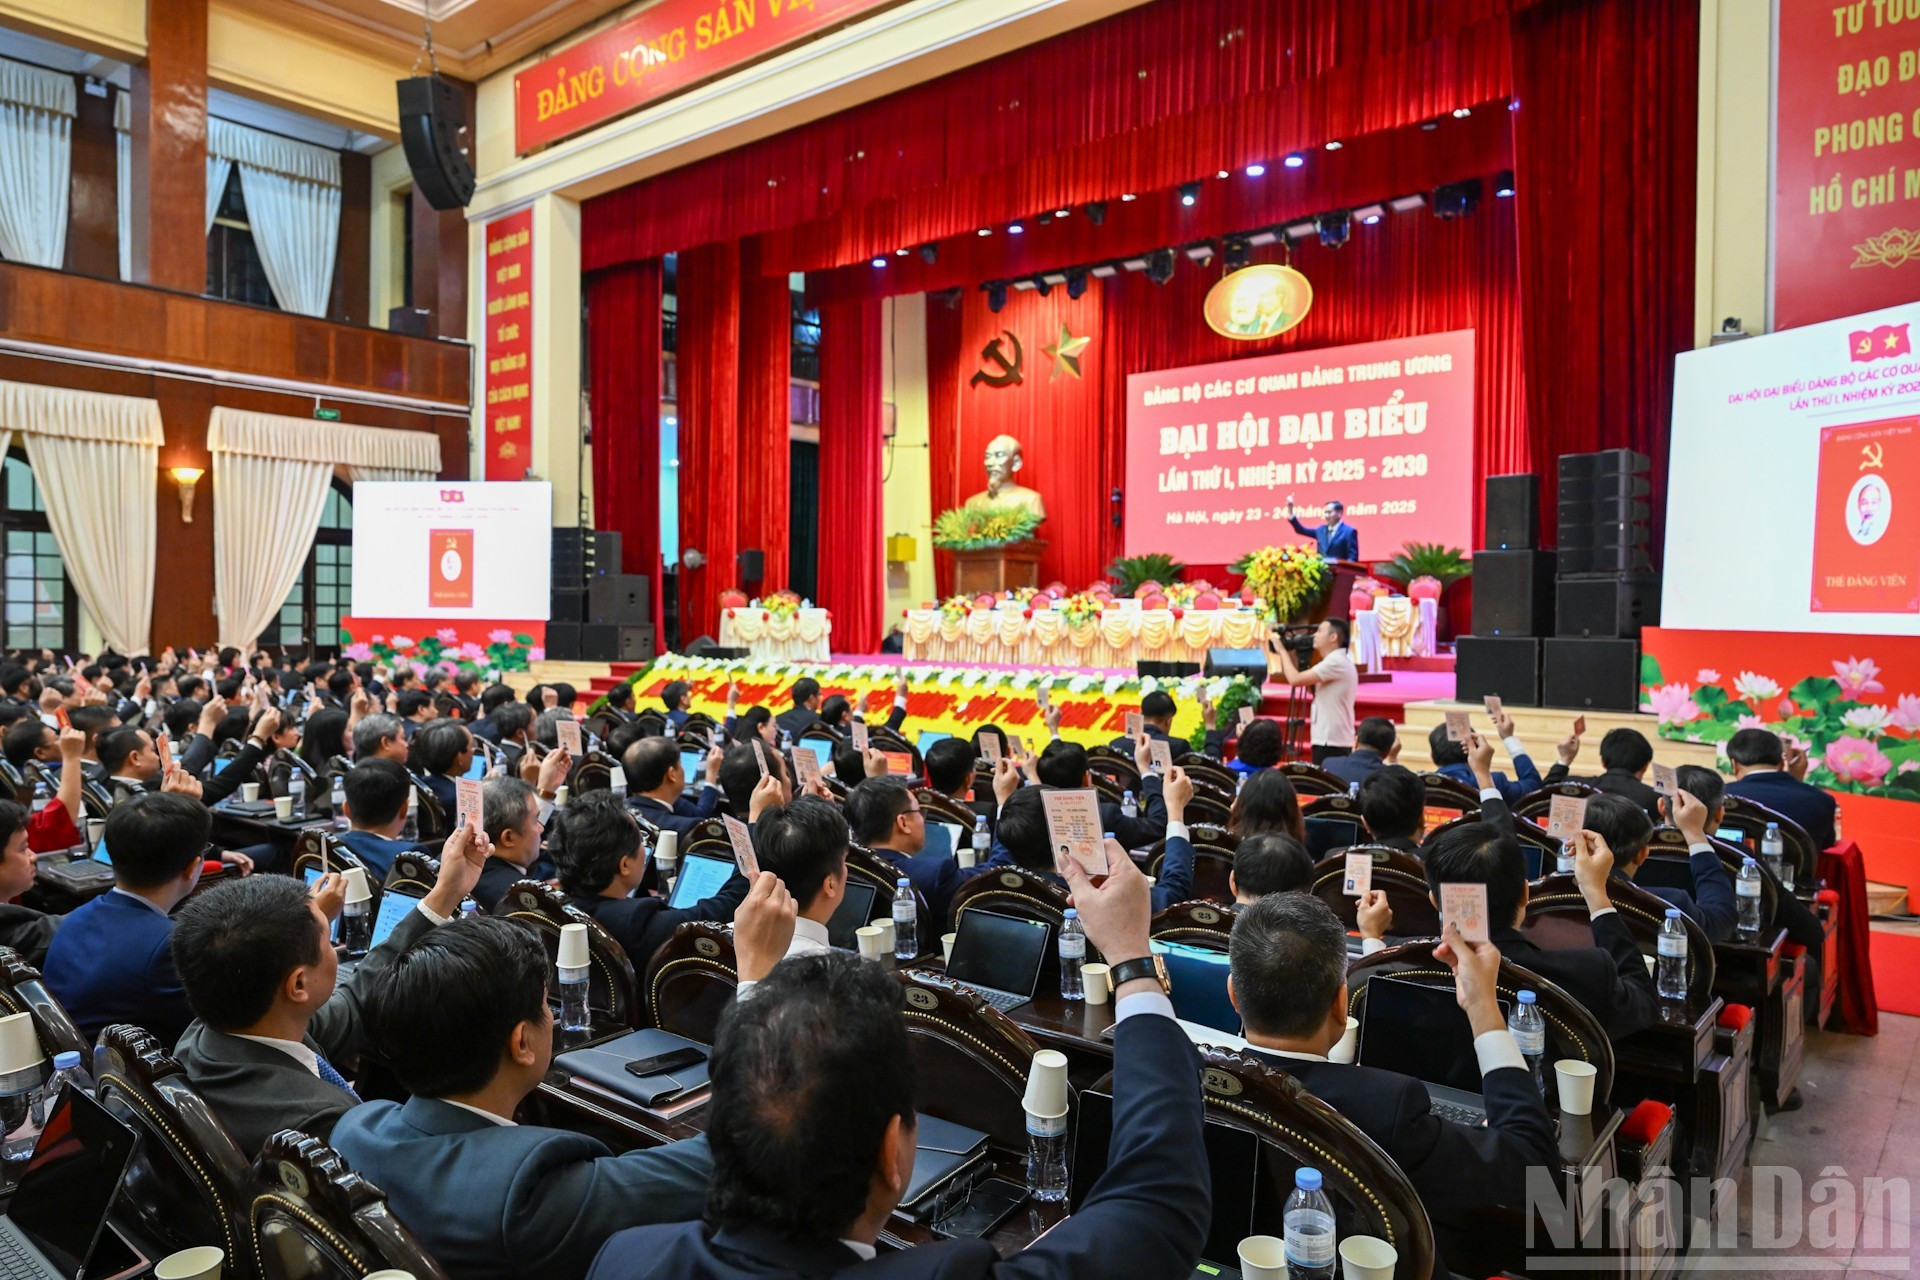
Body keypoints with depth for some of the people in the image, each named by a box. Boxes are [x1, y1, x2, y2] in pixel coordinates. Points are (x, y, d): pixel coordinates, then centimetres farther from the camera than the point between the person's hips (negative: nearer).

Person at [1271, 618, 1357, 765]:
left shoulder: (1336, 661, -16)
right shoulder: (1336, 661, 18)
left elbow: (1295, 679, -21)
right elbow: (1304, 680, 21)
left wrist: (1282, 651, -6)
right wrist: (1290, 653, 12)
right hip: (1334, 740, 10)